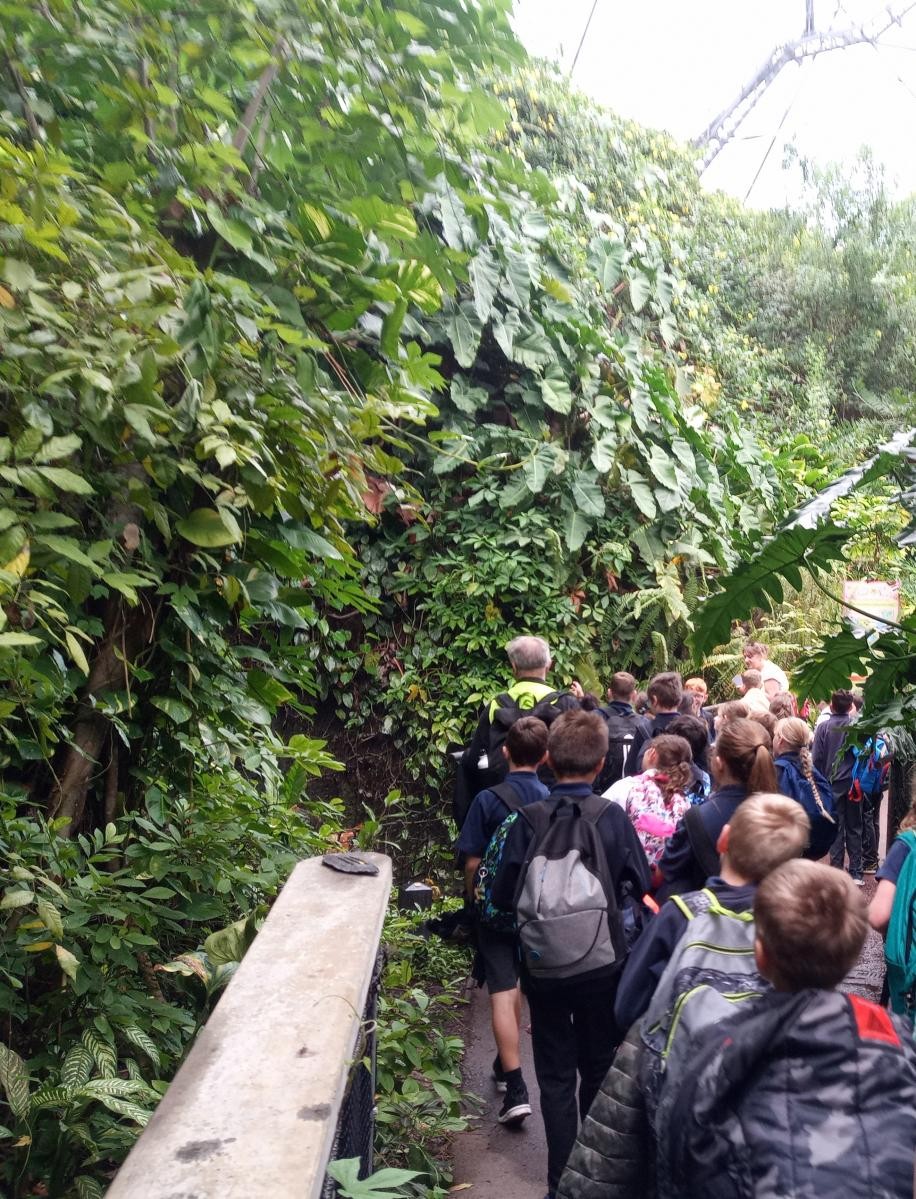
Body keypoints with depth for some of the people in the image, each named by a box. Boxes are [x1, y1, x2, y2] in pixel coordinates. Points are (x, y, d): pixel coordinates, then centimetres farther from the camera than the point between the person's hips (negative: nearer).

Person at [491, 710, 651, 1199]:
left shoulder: (529, 819, -16)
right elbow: (641, 885, -7)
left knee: (556, 1075, 14)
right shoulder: (613, 816, -15)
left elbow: (505, 896, -11)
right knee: (600, 1068, 20)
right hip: (603, 963, 1)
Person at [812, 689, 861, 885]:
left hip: (833, 784, -1)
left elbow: (816, 758, -7)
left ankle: (837, 871, 6)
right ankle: (856, 873, 12)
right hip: (853, 783, 1)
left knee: (836, 829, 6)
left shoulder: (823, 727, -8)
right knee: (854, 828, 10)